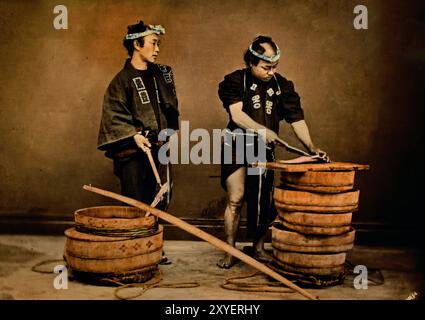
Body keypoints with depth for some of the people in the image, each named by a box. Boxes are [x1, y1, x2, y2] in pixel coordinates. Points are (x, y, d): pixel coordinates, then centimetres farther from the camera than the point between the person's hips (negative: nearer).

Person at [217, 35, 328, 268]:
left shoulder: (282, 86, 3)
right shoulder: (236, 81, -7)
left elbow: (296, 119, 0)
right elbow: (237, 114, -21)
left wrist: (311, 148, -13)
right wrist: (261, 130, -36)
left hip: (264, 150, 4)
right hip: (237, 146, -3)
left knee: (264, 201, 6)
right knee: (236, 199, -6)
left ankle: (259, 249, 23)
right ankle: (230, 252, 7)